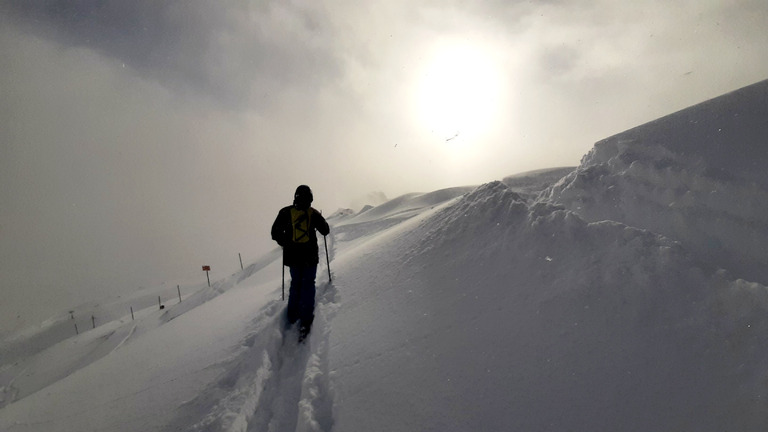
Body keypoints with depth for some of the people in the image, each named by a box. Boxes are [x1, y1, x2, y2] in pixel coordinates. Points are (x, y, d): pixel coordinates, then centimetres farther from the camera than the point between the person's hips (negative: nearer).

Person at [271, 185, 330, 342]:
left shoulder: (286, 212, -1)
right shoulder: (313, 213, -4)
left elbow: (275, 232, 1)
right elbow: (325, 231, 4)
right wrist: (319, 221, 24)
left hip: (292, 255, 2)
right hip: (310, 255, -2)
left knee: (295, 283, 17)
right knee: (308, 284, 4)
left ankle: (292, 317, 20)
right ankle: (305, 320, -5)